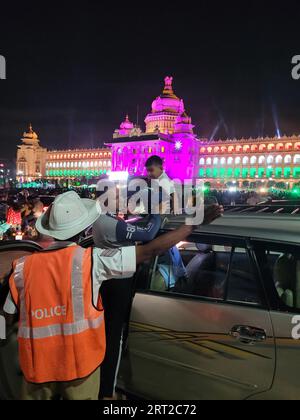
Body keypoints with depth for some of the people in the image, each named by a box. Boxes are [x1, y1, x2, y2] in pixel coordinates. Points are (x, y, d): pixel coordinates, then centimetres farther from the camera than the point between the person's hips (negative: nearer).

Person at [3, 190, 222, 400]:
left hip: (36, 366, 3)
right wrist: (195, 223, -10)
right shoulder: (92, 260, -16)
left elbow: (9, 315, 4)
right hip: (79, 363, -3)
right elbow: (151, 250, -16)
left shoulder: (24, 267, -8)